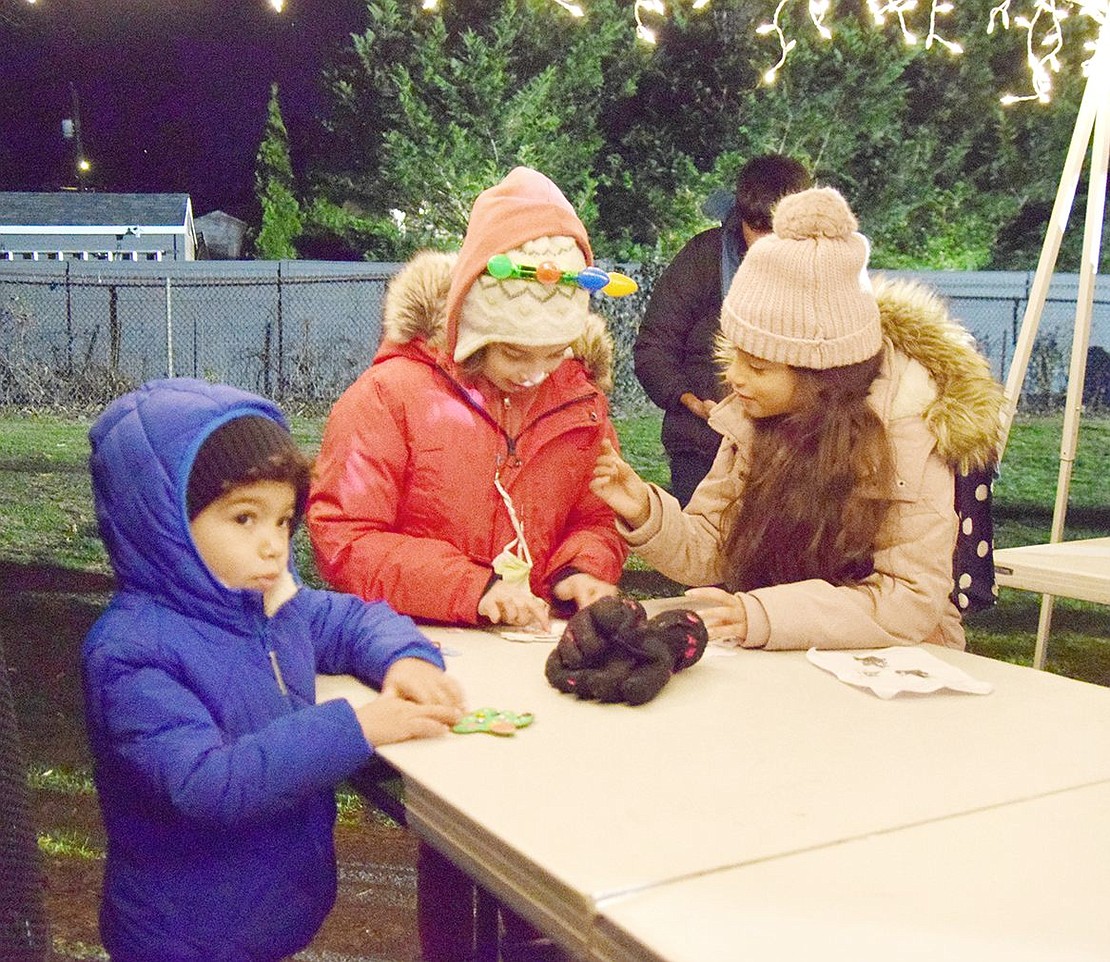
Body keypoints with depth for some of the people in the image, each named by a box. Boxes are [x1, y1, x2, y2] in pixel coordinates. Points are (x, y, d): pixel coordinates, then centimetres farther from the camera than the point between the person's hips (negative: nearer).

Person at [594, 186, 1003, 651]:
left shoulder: (907, 423, -18)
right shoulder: (755, 416, -3)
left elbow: (914, 601, -23)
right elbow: (711, 554, 4)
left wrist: (761, 617, -33)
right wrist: (646, 515, -17)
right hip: (785, 665, 5)